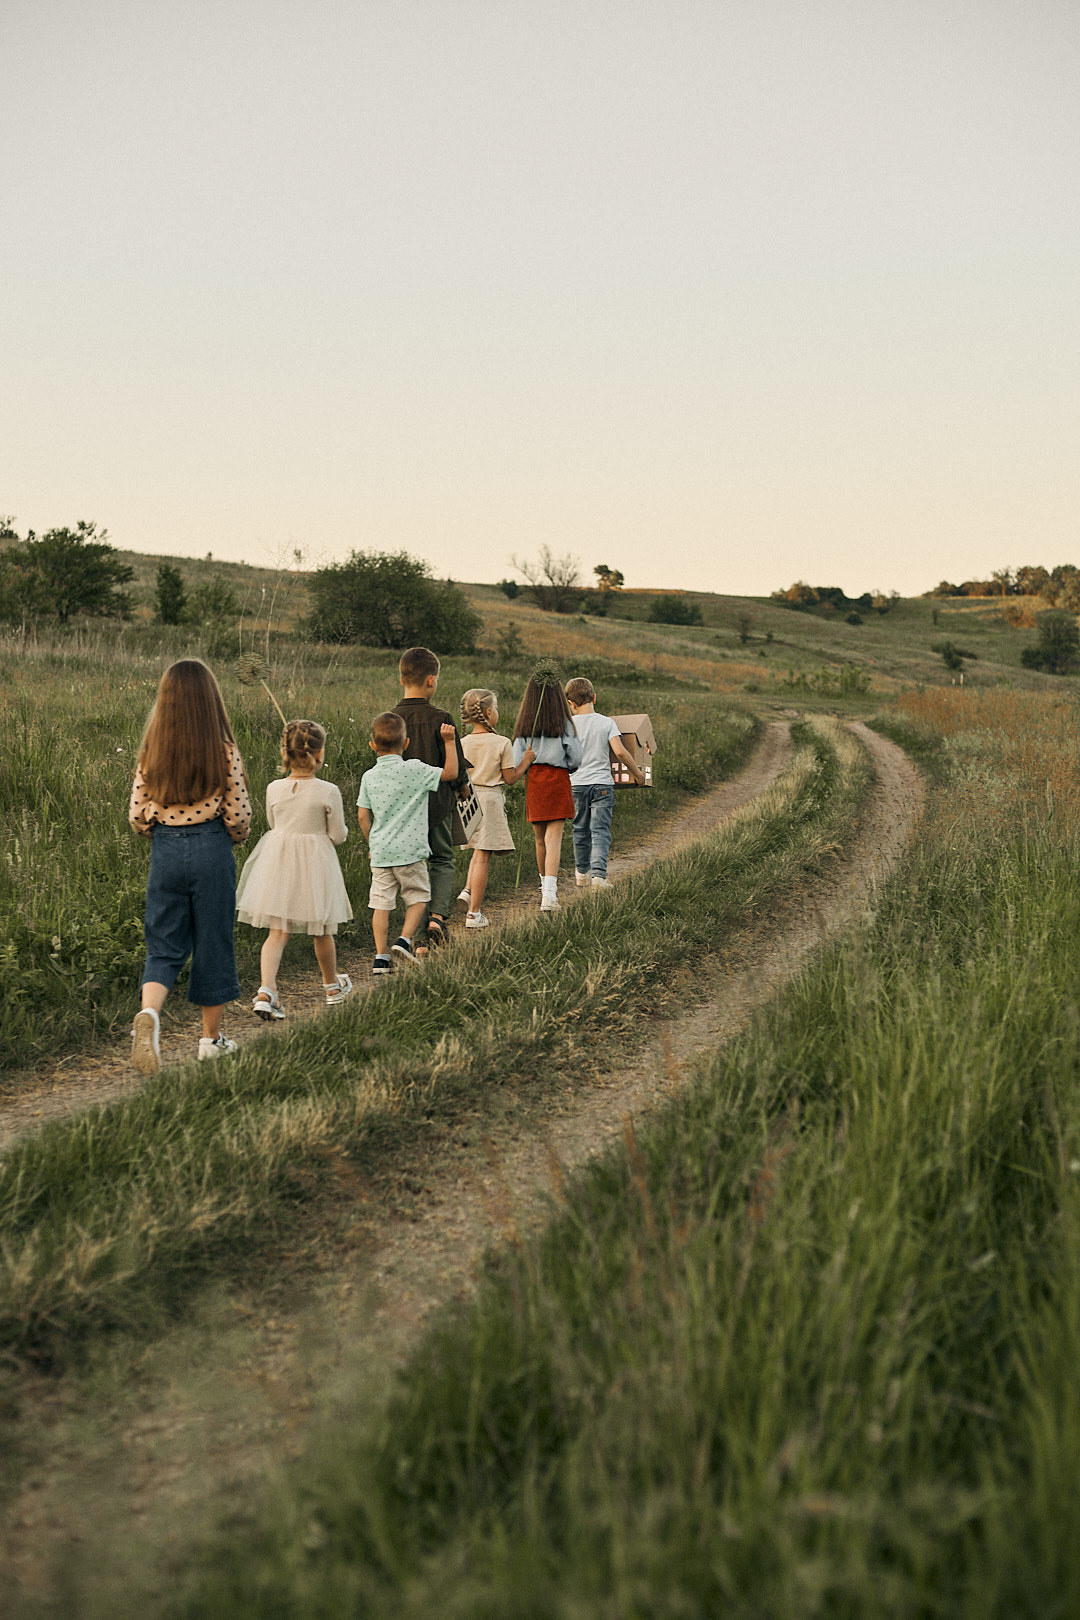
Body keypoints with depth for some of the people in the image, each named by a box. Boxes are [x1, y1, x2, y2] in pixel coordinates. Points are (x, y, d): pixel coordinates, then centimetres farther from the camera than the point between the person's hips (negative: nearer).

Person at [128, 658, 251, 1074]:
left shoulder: (151, 750, -1)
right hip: (211, 851, -2)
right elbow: (238, 817, -8)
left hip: (164, 851, 2)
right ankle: (211, 1038, 22)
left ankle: (149, 1012, -19)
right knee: (212, 942, 11)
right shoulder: (224, 750, -8)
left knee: (163, 946, 9)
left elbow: (137, 816, 0)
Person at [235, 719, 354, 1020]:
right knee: (321, 931, 16)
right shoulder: (328, 792, -13)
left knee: (277, 932, 3)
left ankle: (266, 990, -16)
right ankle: (332, 985, 36)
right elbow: (338, 835, -6)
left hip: (279, 859, 2)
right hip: (315, 861, -2)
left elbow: (273, 825, 10)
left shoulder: (274, 789, -4)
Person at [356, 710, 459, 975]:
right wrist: (450, 741, 0)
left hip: (380, 851, 3)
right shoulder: (414, 769, -9)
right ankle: (404, 939, -1)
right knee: (418, 896, 14)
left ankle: (380, 956, 4)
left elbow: (363, 816, 5)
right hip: (409, 849, -3)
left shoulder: (369, 777, 3)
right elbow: (451, 773, -5)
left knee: (381, 902, 6)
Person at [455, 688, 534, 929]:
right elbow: (510, 778, -6)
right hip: (490, 800, -5)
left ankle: (468, 890, 4)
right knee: (483, 855, -2)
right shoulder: (502, 744, -9)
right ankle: (474, 913, -1)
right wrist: (526, 761, 7)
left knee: (480, 850, 24)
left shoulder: (462, 744, 3)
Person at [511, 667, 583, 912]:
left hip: (532, 781, 3)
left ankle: (546, 886, 33)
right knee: (554, 838, -7)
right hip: (557, 781, -3)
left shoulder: (524, 724, 2)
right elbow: (576, 759, -3)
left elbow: (517, 762, -2)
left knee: (540, 838, 16)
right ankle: (549, 895, -19)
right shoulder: (564, 723, -4)